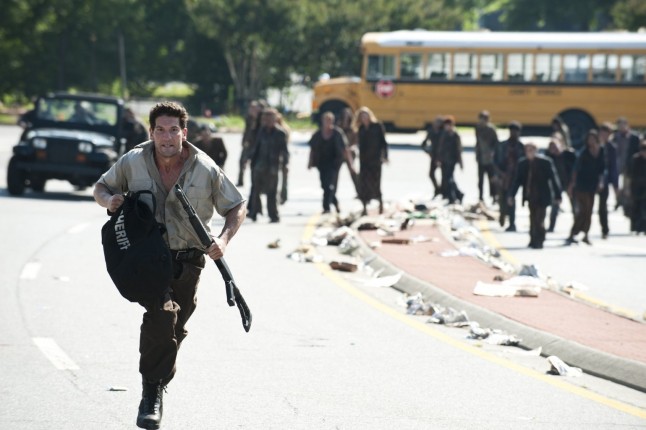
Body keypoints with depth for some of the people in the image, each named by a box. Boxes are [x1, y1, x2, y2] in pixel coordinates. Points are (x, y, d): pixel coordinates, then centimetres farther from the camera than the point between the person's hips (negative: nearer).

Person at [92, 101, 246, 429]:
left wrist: (223, 239, -14)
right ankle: (152, 392, -19)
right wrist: (109, 199, -13)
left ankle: (156, 390, 33)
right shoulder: (132, 163, -5)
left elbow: (236, 208, 4)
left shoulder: (206, 169, -7)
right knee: (162, 314, -26)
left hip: (188, 259, 2)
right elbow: (101, 187, 12)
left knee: (173, 329, 9)